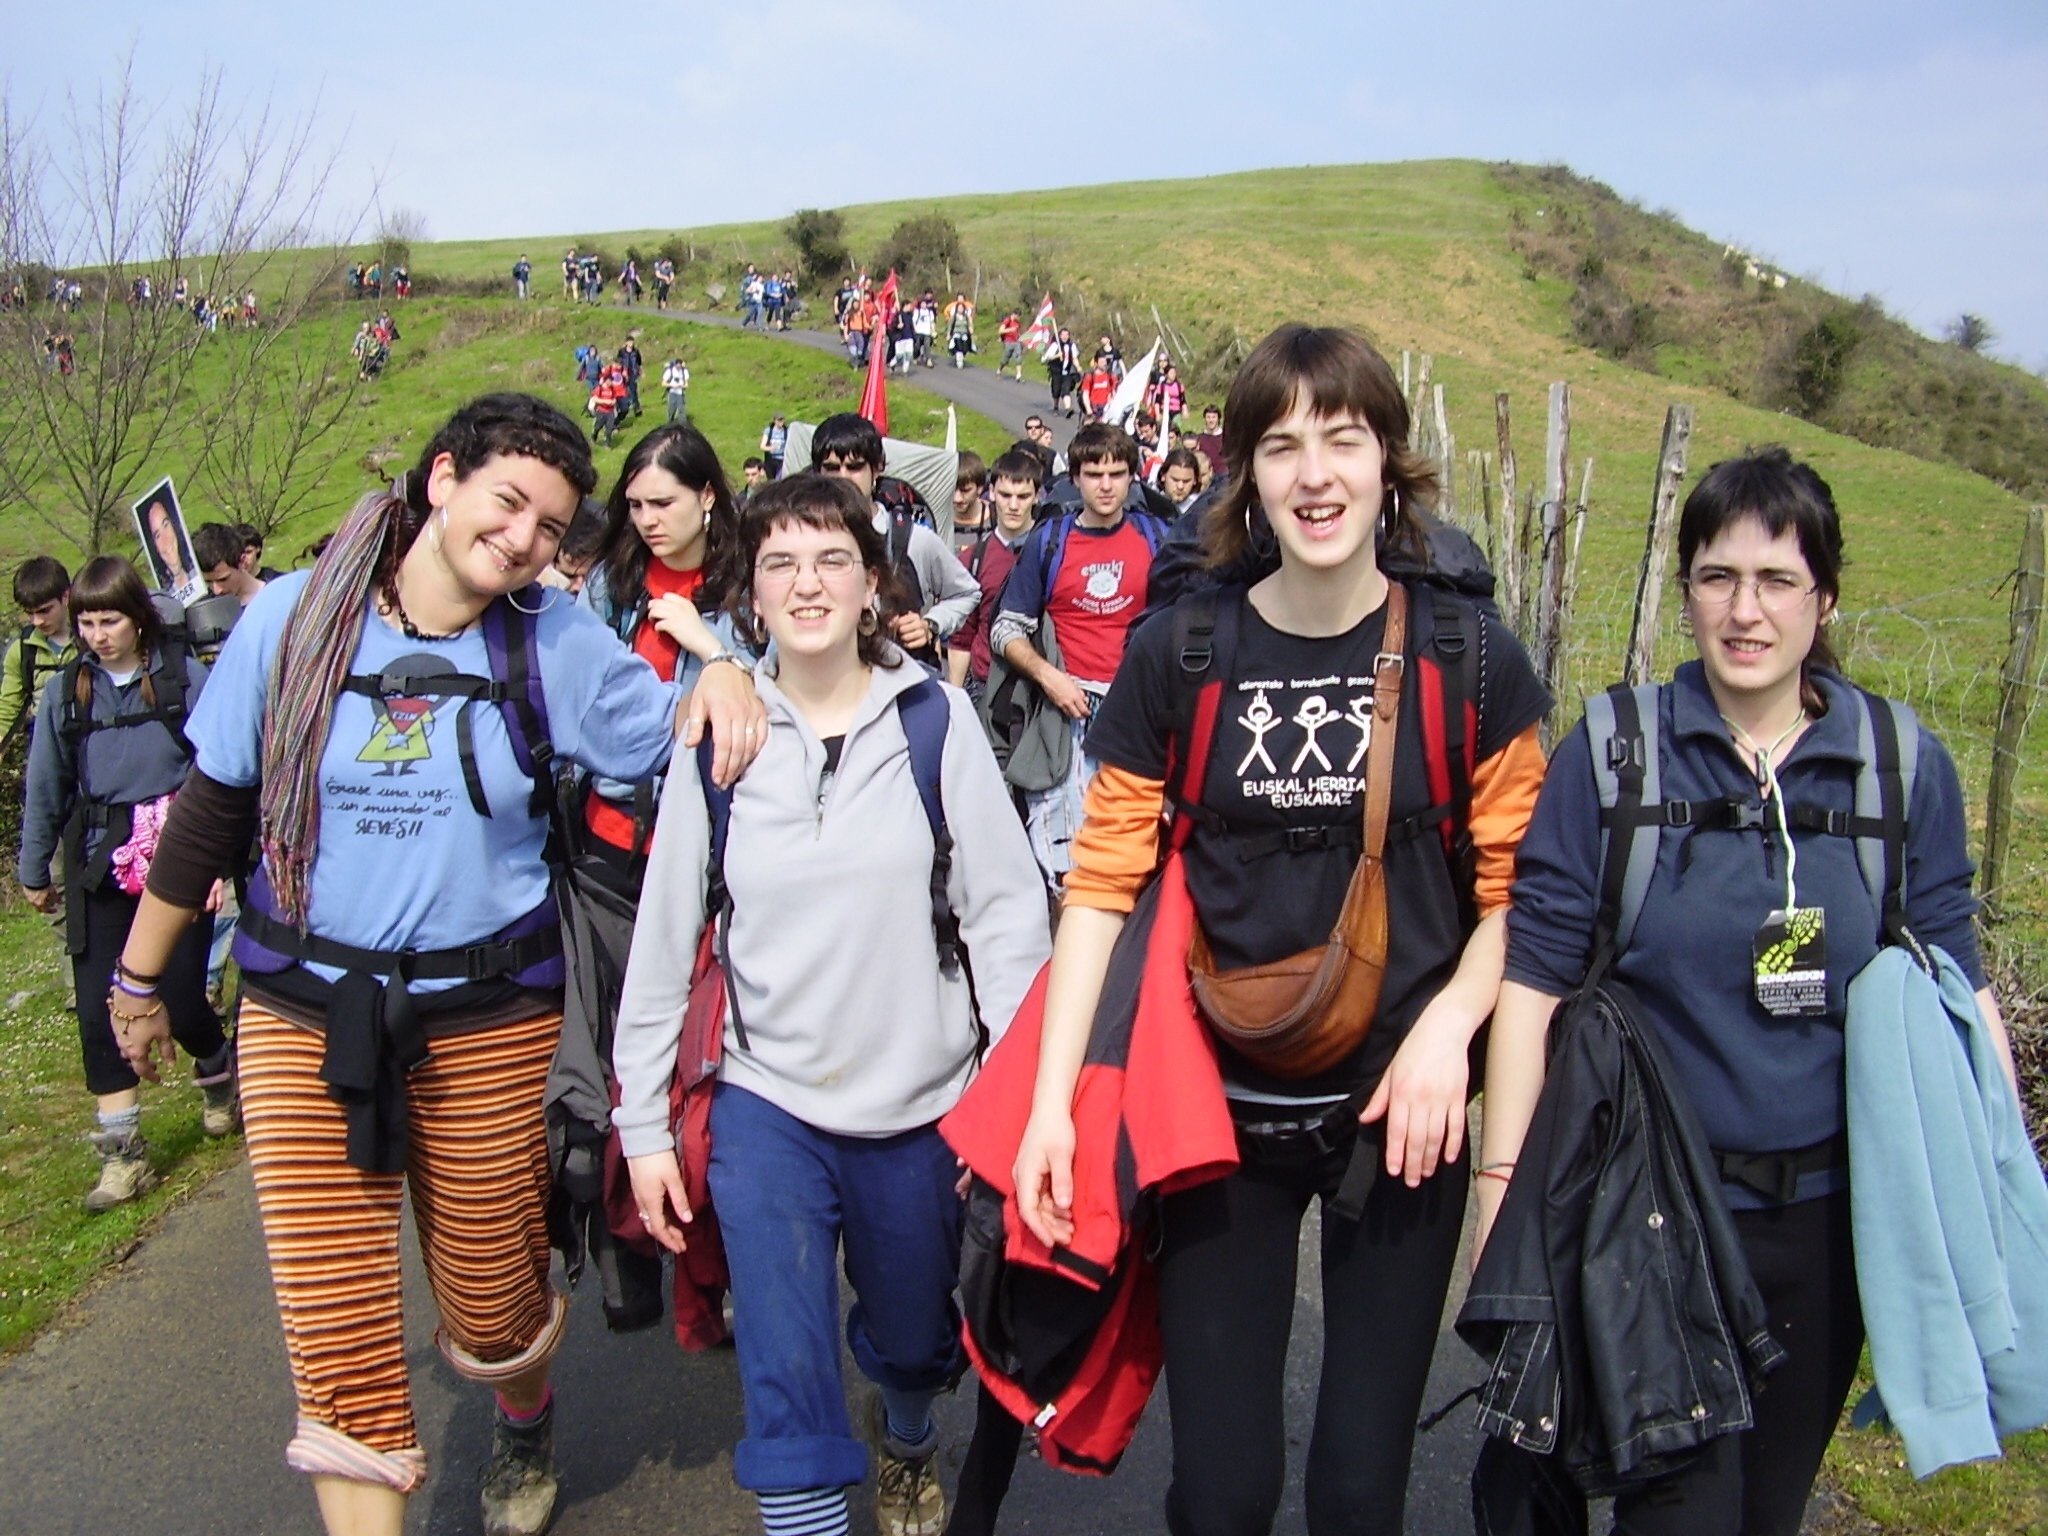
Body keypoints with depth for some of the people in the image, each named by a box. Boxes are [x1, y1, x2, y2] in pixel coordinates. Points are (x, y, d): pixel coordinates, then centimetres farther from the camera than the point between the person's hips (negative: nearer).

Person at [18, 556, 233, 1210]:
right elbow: (46, 787, 12)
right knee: (99, 1010, 0)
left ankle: (220, 1076, 32)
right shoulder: (66, 690, 4)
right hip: (101, 869, 3)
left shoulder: (184, 677, -4)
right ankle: (122, 1151, 12)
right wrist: (34, 870, 17)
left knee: (180, 997, -2)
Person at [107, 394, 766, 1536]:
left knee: (494, 1310, 15)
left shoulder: (559, 642, -4)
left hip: (489, 1017, 0)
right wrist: (140, 978, 15)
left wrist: (718, 675, -19)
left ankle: (528, 1426, 50)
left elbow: (674, 739, 4)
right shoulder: (297, 617, -3)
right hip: (303, 1014, 0)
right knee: (338, 1341, -2)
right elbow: (210, 809, 6)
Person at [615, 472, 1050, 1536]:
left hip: (920, 1103, 1)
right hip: (766, 1104, 0)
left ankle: (907, 1446, 54)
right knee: (785, 1371, -4)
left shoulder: (933, 715, -7)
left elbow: (1005, 908, -7)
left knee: (912, 1341, 20)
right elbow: (665, 936, 0)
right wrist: (643, 1123, 2)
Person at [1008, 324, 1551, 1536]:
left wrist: (1448, 1025, -14)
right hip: (1223, 1110, 0)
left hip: (1400, 1114, 0)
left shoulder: (1474, 662, -5)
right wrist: (1052, 1095, -11)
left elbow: (1515, 887, 2)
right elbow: (1103, 882, -4)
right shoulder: (1178, 658, -6)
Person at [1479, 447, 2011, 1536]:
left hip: (1830, 1216, 3)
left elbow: (1955, 988, 4)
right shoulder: (1611, 754, -8)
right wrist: (1504, 1180, -11)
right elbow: (1534, 970, -8)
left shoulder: (1906, 769, -1)